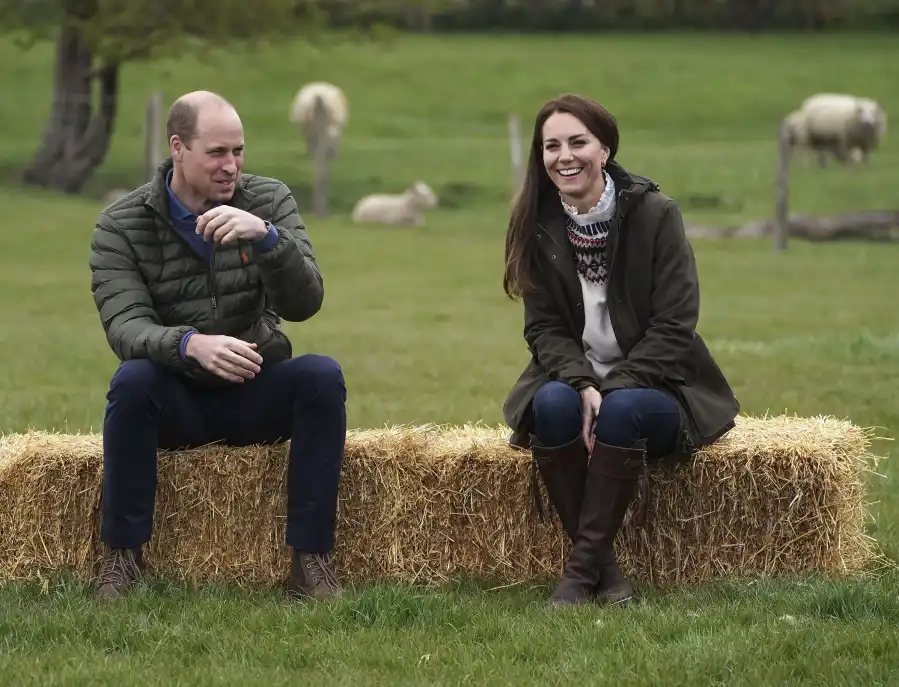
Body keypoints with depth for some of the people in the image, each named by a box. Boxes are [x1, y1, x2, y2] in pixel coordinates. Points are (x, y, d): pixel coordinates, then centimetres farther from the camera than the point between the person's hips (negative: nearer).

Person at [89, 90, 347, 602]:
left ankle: (312, 559, -23)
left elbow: (304, 304, -13)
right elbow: (125, 327, -20)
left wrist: (265, 236, -32)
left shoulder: (269, 200, -1)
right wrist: (191, 345, -42)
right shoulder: (121, 226, -6)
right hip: (175, 398, -2)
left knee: (322, 375, -27)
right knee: (132, 380, -34)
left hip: (256, 396, 2)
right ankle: (122, 556, -22)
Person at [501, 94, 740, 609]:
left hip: (653, 387, -2)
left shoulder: (656, 214, -9)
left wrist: (611, 390, -22)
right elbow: (544, 328, -1)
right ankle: (604, 566, -26)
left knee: (623, 410, -35)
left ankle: (582, 567, -29)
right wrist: (582, 385, -21)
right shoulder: (538, 227, 0)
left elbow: (674, 326, -12)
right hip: (573, 379, 2)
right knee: (552, 406, -31)